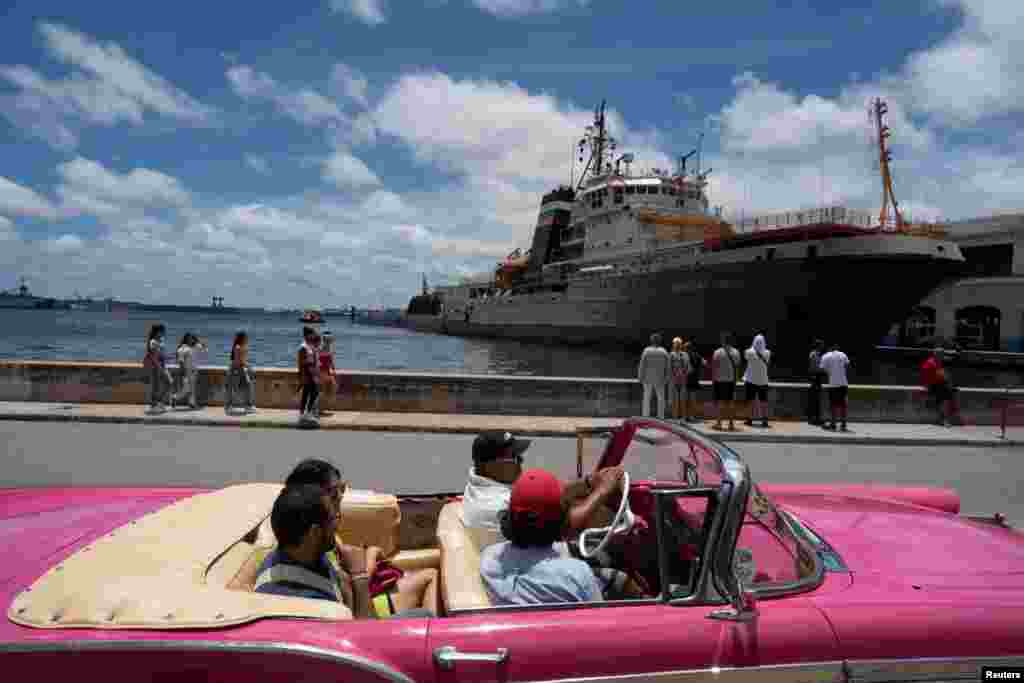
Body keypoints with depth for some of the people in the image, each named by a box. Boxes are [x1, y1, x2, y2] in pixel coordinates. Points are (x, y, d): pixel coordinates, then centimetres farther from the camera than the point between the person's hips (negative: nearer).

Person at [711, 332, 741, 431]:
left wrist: (713, 380, 0)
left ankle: (718, 423, -2)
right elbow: (737, 365, 9)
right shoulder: (736, 352, 3)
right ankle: (731, 423, 9)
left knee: (719, 401, 2)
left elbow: (714, 367, -8)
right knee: (729, 402, 10)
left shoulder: (717, 352, -10)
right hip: (731, 380, 3)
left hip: (719, 380, -3)